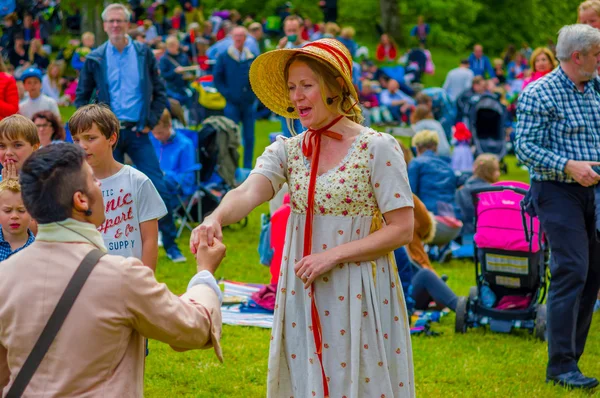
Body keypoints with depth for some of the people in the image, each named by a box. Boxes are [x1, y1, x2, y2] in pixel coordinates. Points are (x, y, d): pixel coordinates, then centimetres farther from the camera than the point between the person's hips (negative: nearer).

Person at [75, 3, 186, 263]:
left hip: (138, 133, 0)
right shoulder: (95, 59, 3)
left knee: (159, 189, -5)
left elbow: (160, 93, 8)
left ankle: (170, 244, 5)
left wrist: (150, 122, -2)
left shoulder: (144, 54, 3)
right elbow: (81, 98, 9)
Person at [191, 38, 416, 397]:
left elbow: (402, 230, -10)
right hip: (302, 297, 4)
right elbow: (248, 193, -14)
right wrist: (216, 218, -37)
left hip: (358, 297, -4)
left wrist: (333, 256, -18)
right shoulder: (287, 150, 5)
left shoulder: (378, 148, -7)